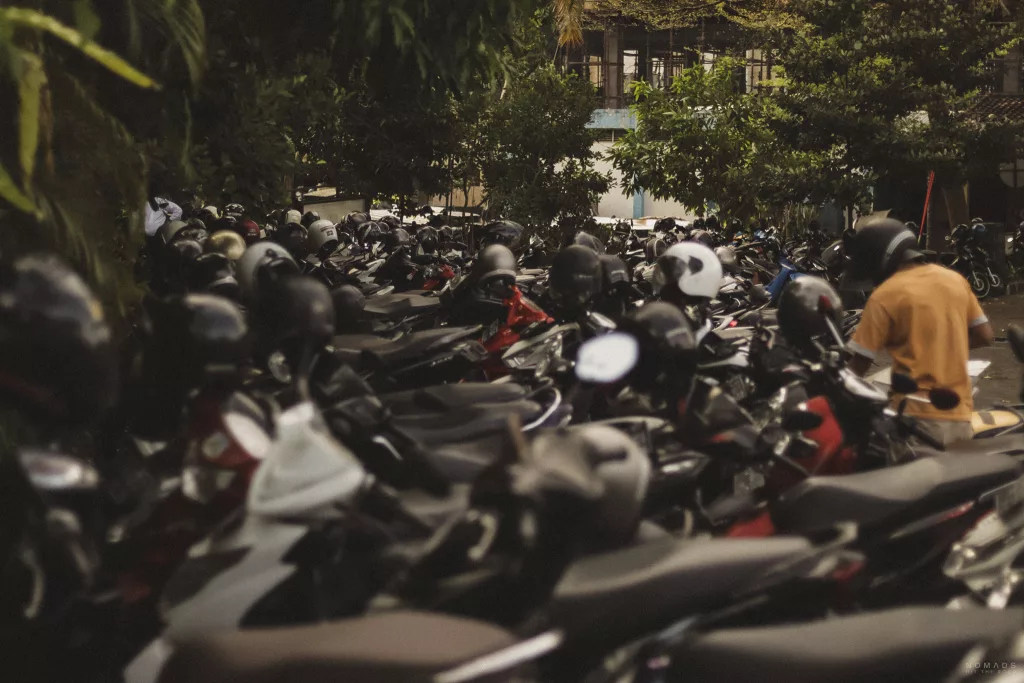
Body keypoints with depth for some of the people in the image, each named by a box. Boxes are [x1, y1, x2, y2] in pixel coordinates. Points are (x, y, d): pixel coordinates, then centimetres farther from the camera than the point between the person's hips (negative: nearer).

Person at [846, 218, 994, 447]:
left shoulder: (885, 295, -8)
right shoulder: (954, 279, 9)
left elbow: (861, 363, -6)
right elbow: (984, 336, 14)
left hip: (918, 417, -6)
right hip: (960, 414, 6)